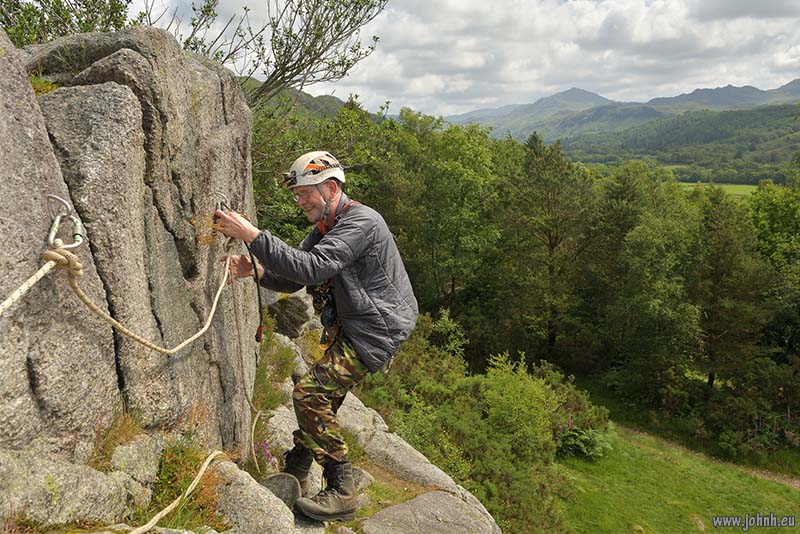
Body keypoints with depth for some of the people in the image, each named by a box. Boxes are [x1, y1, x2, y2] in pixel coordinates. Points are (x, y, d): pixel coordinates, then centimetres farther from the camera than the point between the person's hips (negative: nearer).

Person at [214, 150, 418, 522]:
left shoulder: (361, 222, -18)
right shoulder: (325, 227, 14)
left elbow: (311, 268, -31)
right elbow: (292, 280, 11)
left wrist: (252, 236, -30)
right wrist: (254, 270, -8)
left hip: (374, 331, -10)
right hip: (350, 328, 10)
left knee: (310, 393, -15)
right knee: (321, 396, 14)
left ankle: (341, 492, -5)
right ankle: (294, 476, 31)